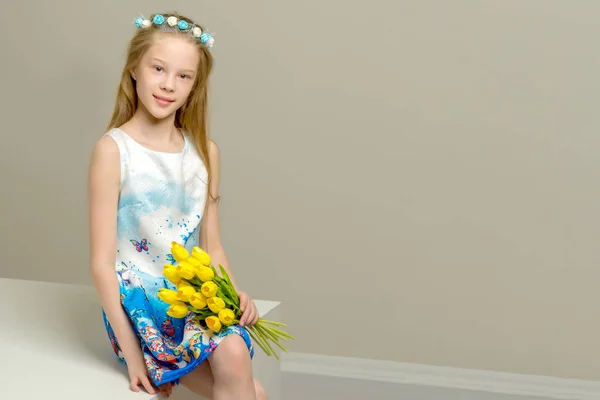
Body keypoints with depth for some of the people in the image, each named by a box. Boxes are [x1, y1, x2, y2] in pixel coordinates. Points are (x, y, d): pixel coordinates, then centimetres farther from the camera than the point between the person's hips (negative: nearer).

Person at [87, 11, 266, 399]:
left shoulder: (205, 151, 6)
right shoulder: (113, 150, -8)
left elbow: (212, 246, 12)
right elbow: (102, 261, -9)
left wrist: (234, 294, -8)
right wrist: (131, 351, -14)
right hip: (138, 302, -4)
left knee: (234, 356, -27)